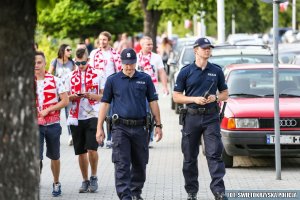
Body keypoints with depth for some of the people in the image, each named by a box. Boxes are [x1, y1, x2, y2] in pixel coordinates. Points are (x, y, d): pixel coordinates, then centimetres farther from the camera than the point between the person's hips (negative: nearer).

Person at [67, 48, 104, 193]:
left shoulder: (97, 75, 0)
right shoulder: (71, 76, 10)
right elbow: (66, 98, 14)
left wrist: (90, 95, -16)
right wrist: (73, 96, -8)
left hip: (92, 116, -3)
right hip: (76, 117, 4)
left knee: (91, 149, -13)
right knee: (81, 152, 8)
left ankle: (94, 177, 7)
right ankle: (85, 180, 19)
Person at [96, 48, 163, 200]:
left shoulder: (145, 79, 7)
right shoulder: (113, 80, 4)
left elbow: (153, 102, 9)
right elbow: (105, 104, 5)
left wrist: (158, 125, 5)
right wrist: (99, 128, 1)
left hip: (140, 128, 2)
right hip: (121, 128, -2)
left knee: (140, 164, 11)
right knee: (122, 165, -8)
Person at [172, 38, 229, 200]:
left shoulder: (216, 71, 9)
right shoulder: (186, 72, 3)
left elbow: (225, 93, 15)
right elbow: (176, 96, 3)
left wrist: (215, 98, -6)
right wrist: (194, 99, -12)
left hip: (211, 117, 0)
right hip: (192, 117, 0)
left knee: (214, 154, -10)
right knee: (190, 157, 6)